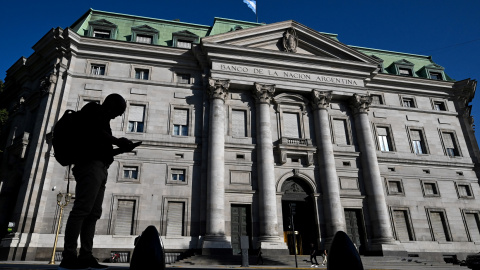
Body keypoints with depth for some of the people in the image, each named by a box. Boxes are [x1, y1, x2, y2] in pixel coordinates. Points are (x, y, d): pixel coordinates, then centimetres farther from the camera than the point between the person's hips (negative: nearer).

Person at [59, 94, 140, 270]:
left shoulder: (101, 120, 31)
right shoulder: (94, 109, 7)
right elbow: (95, 132, -12)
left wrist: (121, 149, 16)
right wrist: (118, 141, -4)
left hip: (99, 168, 9)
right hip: (91, 165, -9)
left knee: (94, 213, 0)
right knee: (82, 209, -16)